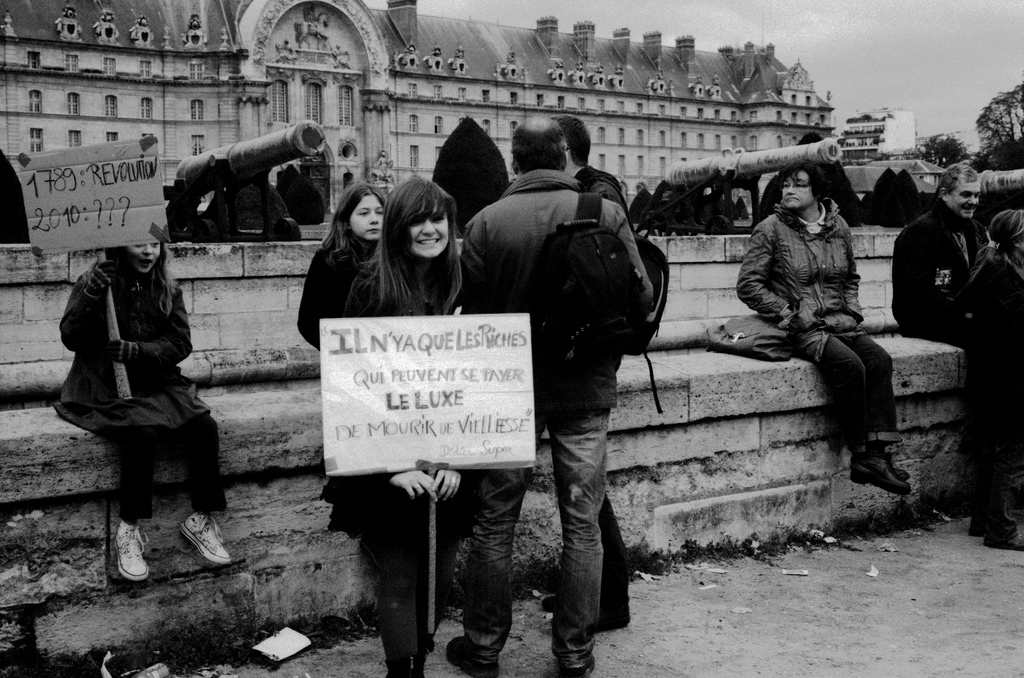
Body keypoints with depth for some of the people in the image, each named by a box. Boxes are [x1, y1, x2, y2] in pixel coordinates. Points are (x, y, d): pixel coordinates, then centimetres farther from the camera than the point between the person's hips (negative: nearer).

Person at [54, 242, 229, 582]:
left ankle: (200, 519, -8)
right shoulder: (94, 282, -3)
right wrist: (91, 295, -25)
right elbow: (70, 339, -10)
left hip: (157, 383, 4)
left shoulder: (167, 289, 7)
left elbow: (180, 343, 2)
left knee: (203, 426, -22)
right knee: (141, 430, -33)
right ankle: (128, 529, -18)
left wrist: (137, 350, -16)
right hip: (106, 387, -4)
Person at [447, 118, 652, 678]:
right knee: (582, 525, 10)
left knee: (495, 522, 12)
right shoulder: (606, 213, -7)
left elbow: (472, 312, -5)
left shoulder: (486, 222, -8)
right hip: (587, 390, 1)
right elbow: (641, 296, -4)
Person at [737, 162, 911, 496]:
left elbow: (851, 278, 26)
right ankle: (860, 455, -19)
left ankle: (876, 454, -24)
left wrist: (851, 311, 8)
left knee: (879, 360, -21)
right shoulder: (771, 229, -3)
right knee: (850, 365, -29)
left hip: (839, 323, 5)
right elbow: (748, 285, -5)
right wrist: (790, 315, -10)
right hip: (800, 330, -5)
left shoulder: (837, 226, 12)